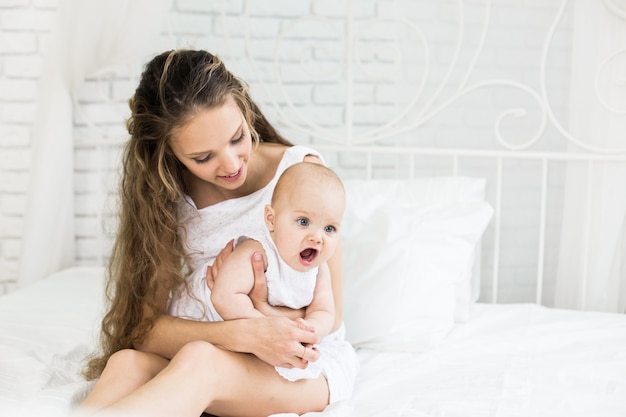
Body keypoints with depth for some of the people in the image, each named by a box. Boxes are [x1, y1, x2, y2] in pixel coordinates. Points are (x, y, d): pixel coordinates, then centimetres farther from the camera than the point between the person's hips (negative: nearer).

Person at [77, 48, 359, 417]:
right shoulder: (165, 196, -2)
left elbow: (329, 315, -4)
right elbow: (144, 326, -13)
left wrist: (261, 309, -22)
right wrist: (244, 333, -29)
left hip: (307, 362, -2)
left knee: (199, 359, -36)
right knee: (128, 361, -33)